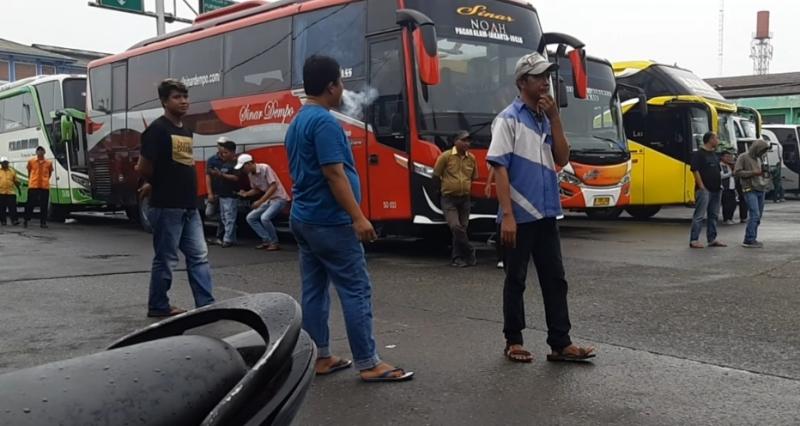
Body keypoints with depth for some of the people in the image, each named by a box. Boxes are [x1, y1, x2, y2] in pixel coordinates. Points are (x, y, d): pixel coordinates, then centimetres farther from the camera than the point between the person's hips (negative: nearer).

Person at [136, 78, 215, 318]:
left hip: (189, 207, 8)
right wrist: (161, 185, 2)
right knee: (166, 259, 2)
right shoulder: (157, 129, -12)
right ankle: (158, 307, 16)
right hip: (166, 207, -8)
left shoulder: (186, 132, 14)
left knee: (199, 257, 6)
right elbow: (143, 169, -15)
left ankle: (207, 306, 9)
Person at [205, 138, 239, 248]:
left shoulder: (235, 163, -9)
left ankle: (228, 239, -4)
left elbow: (236, 178, -14)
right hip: (217, 193, 5)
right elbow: (208, 176, 4)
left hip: (230, 194, -5)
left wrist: (221, 175, -22)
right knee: (222, 217, 13)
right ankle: (220, 238, 21)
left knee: (229, 218, -5)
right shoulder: (212, 160, 6)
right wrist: (210, 193, -2)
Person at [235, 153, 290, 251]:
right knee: (250, 218, 2)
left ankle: (275, 243, -10)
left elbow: (273, 187, -24)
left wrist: (260, 201, -28)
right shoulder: (250, 174, 3)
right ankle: (267, 240, 6)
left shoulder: (265, 168, -20)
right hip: (269, 200, 9)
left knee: (264, 218, -28)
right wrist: (246, 194, -4)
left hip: (279, 198, -9)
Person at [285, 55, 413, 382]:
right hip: (329, 221, -10)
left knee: (313, 290, 11)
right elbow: (334, 174, -22)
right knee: (356, 290, -4)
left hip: (303, 218, 10)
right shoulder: (325, 122, -16)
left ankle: (318, 358, 18)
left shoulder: (297, 123, 14)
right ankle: (368, 364, 1)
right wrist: (358, 217, -22)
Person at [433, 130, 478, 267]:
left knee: (462, 228, 7)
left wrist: (466, 190, 14)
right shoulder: (446, 156, -8)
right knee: (455, 227, -16)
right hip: (449, 199, -4)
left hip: (465, 199, 4)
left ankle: (457, 258, 16)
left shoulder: (472, 158, 5)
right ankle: (470, 253, -2)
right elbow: (436, 176, 0)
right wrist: (444, 189, 8)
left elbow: (474, 178, 17)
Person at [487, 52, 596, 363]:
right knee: (516, 280, 4)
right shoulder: (509, 119, -8)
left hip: (546, 214, 7)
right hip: (520, 216, -7)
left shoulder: (545, 120, 13)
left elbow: (562, 159, 6)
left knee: (555, 279, 6)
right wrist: (507, 215, -20)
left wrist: (555, 118, -2)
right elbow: (499, 167, -13)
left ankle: (560, 343, 12)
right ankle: (513, 341, 16)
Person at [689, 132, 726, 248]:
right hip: (704, 190, -9)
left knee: (713, 215, 11)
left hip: (715, 189, 9)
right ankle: (694, 240, -7)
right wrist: (701, 186, -18)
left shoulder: (715, 154, 17)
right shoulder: (698, 154, -8)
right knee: (699, 215, -9)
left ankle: (712, 239, 18)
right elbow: (695, 170, -15)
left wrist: (720, 183, 14)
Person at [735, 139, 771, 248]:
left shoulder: (758, 159, 19)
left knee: (758, 216, 5)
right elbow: (737, 172, -11)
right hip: (750, 190, -8)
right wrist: (753, 173, -16)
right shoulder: (744, 157, -3)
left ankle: (752, 239, 12)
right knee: (754, 215, -15)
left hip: (760, 190, 8)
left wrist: (764, 172, 8)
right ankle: (748, 240, -13)